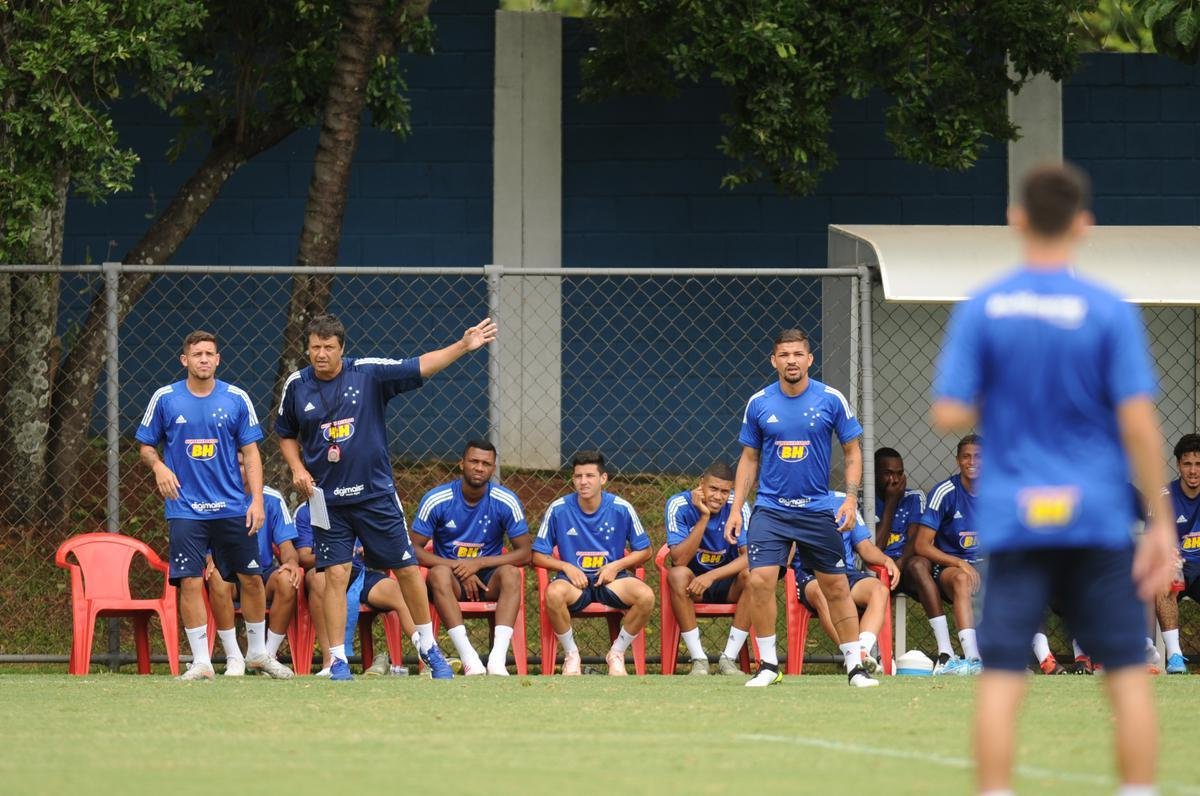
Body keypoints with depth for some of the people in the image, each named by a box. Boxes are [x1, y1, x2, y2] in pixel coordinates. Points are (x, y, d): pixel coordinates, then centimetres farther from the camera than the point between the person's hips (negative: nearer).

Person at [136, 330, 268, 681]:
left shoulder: (236, 399, 2)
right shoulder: (165, 399, 1)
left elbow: (251, 453, 4)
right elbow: (146, 445, 10)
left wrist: (257, 500, -4)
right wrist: (158, 466, -12)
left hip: (232, 507, 1)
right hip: (185, 508, -1)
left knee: (251, 578, 4)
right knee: (190, 582, -7)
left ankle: (257, 651, 23)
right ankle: (201, 662, 1)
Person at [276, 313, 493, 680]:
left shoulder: (369, 373, -5)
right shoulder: (296, 386, 0)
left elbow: (420, 367, -10)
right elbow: (286, 435, 15)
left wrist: (463, 346, -20)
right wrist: (297, 468, -2)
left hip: (376, 494, 0)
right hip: (329, 499, 0)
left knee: (406, 568, 5)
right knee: (336, 575, -6)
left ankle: (428, 647, 22)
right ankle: (338, 660, 1)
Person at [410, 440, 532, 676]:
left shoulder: (506, 501, -5)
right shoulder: (437, 499, -7)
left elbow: (524, 552, -4)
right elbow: (415, 549, -5)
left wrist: (479, 563, -18)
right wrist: (458, 567, -18)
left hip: (488, 578, 1)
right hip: (453, 579, -1)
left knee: (511, 574, -32)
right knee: (440, 573, -35)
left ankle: (498, 658, -46)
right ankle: (469, 659, -46)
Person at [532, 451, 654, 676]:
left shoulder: (622, 509, -3)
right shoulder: (558, 510, -4)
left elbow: (644, 551, 7)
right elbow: (538, 555, 3)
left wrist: (616, 566, -9)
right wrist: (566, 567, -13)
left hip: (611, 578, 1)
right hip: (574, 578, -1)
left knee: (645, 596, -30)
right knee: (554, 594, -37)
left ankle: (617, 653, -4)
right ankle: (571, 654, -10)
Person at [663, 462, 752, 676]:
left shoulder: (738, 507, -13)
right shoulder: (679, 505, -16)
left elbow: (748, 557, -20)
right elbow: (679, 560, -25)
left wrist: (712, 576, -34)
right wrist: (704, 517, -31)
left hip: (727, 584, 1)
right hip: (692, 582, -1)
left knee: (750, 576, -30)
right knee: (677, 575, -34)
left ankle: (729, 659, -24)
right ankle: (698, 660, -29)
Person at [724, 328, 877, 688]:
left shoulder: (832, 400, -4)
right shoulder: (759, 403, 1)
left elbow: (852, 451, 3)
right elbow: (749, 458, 10)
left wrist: (851, 498, -8)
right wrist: (735, 509, 4)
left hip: (819, 509, 0)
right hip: (770, 508, 1)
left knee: (836, 587, 4)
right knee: (760, 581, -14)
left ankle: (855, 665, 14)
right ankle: (768, 665, -2)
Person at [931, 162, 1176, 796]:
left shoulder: (980, 311, -1)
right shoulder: (1109, 311, -5)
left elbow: (949, 416, -4)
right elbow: (1138, 424, -8)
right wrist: (1161, 522, -2)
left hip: (1013, 520, 1)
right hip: (1097, 517, -1)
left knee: (1001, 677, 1)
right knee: (1127, 672, 6)